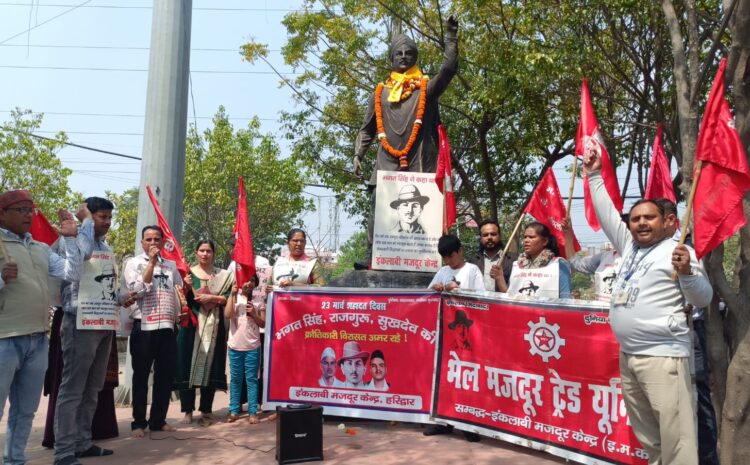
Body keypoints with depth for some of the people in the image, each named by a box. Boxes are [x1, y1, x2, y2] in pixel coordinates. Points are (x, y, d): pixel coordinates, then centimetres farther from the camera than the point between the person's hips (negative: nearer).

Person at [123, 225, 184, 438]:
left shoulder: (171, 265, 15)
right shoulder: (134, 263, 2)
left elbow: (179, 290, 20)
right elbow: (138, 289, -12)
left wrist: (182, 310, 4)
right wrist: (151, 262, -11)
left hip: (167, 326, 4)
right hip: (143, 326, -4)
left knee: (165, 374, 8)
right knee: (141, 375, 4)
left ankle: (158, 420, 20)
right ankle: (139, 422, 15)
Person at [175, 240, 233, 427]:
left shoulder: (223, 275, 10)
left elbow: (229, 298, 2)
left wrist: (211, 298, -11)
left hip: (213, 326, 1)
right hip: (191, 325, 0)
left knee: (210, 366, 1)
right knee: (187, 366, -2)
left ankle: (206, 411, 11)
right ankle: (188, 410, 9)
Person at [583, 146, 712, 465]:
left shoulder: (679, 252, -4)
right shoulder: (628, 247, 13)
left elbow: (703, 299, -7)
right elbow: (607, 215, 18)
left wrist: (687, 273, -26)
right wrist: (594, 176, 18)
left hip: (663, 357, -7)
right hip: (627, 356, 7)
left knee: (676, 438, -6)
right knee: (647, 436, 15)